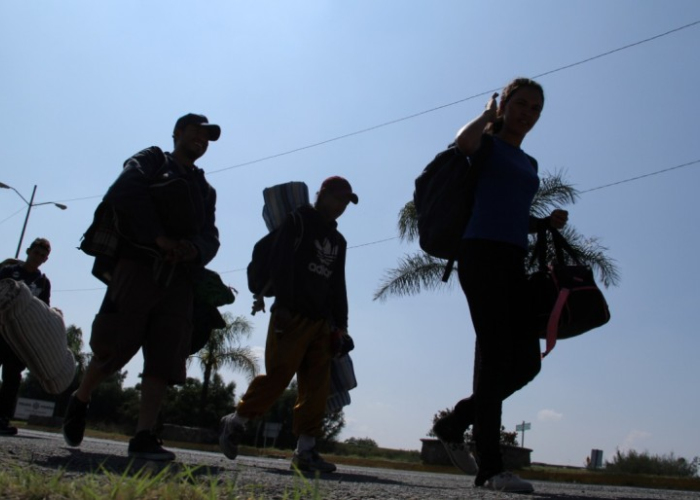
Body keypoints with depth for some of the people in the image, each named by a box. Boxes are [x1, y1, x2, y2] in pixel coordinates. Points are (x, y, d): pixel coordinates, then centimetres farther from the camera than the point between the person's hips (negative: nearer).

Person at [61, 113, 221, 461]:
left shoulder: (205, 190, 25)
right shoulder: (151, 161, 12)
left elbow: (211, 238, 13)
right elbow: (123, 194, -9)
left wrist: (195, 248, -11)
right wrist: (159, 237, -17)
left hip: (179, 279, 5)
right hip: (139, 267, -5)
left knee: (165, 358, -6)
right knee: (114, 346, -8)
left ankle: (144, 437, -6)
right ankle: (80, 401, 19)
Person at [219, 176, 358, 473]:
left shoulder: (338, 241, 21)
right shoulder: (298, 222, 2)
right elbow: (280, 264, -9)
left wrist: (340, 324, 13)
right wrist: (284, 304, -19)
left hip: (321, 322, 7)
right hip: (292, 316, -7)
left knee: (317, 386, 0)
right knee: (278, 375, -12)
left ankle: (306, 450, 2)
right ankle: (235, 423, 8)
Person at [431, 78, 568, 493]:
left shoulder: (529, 164, 26)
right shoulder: (488, 143, 7)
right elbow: (465, 141, -18)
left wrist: (546, 222, 12)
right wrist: (488, 114, 2)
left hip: (515, 261, 7)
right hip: (482, 252, -7)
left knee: (527, 361, -1)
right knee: (495, 352, -15)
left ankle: (455, 422, 15)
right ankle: (491, 467, -12)